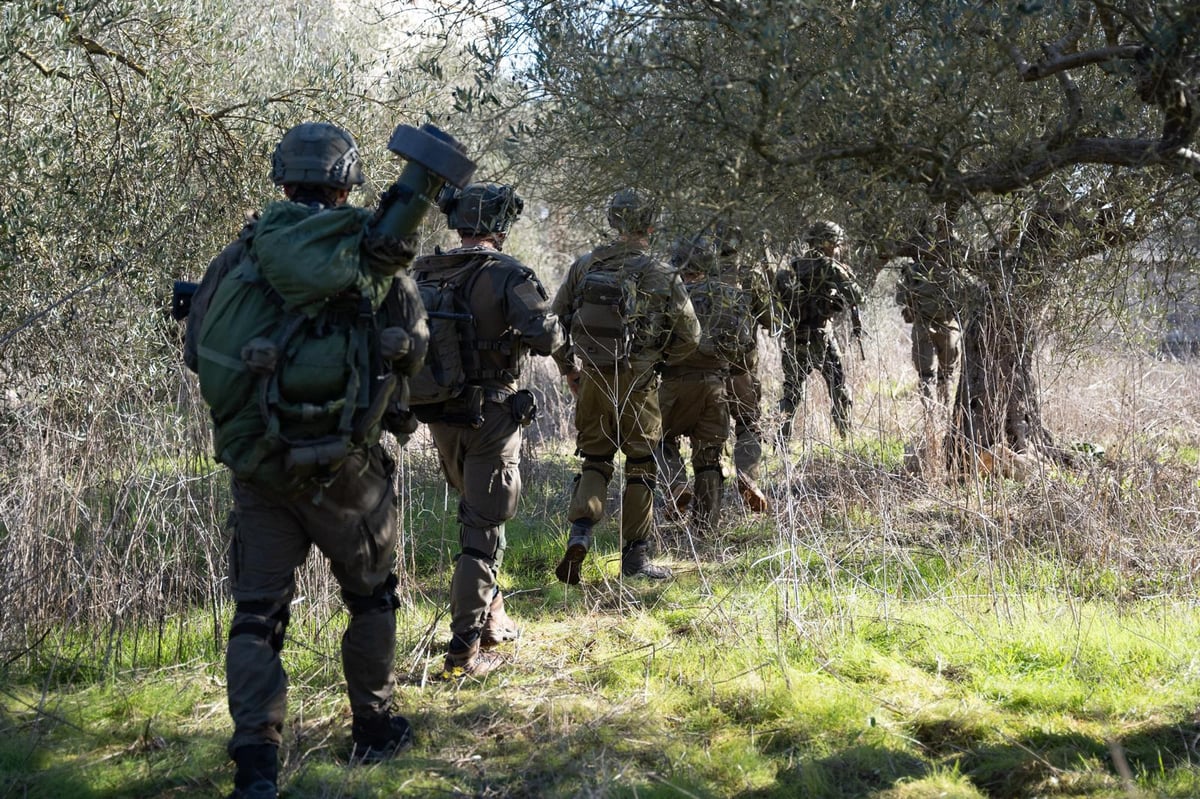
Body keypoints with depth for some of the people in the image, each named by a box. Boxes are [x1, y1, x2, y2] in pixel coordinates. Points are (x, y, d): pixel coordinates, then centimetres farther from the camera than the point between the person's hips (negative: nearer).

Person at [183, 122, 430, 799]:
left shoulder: (240, 255, 0)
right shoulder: (372, 258, -7)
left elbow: (197, 351, 7)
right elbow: (414, 353, 1)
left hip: (258, 465, 2)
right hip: (344, 467, -2)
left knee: (258, 612, 7)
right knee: (372, 596, 19)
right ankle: (375, 726, 29)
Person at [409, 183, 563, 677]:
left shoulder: (421, 274, 3)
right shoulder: (507, 274, -14)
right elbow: (546, 338, -21)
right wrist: (547, 327, 0)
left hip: (440, 414, 6)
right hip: (491, 413, -6)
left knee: (475, 511, 25)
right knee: (484, 529, -2)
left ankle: (490, 613, 35)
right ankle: (465, 649, -5)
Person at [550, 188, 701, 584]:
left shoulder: (585, 266, 1)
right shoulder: (662, 276, -7)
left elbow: (555, 320, 6)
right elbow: (689, 335, -2)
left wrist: (568, 368, 18)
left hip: (591, 378, 3)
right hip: (636, 385, -3)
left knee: (595, 460, 15)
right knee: (641, 466, 9)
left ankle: (580, 533, -6)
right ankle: (635, 555, 13)